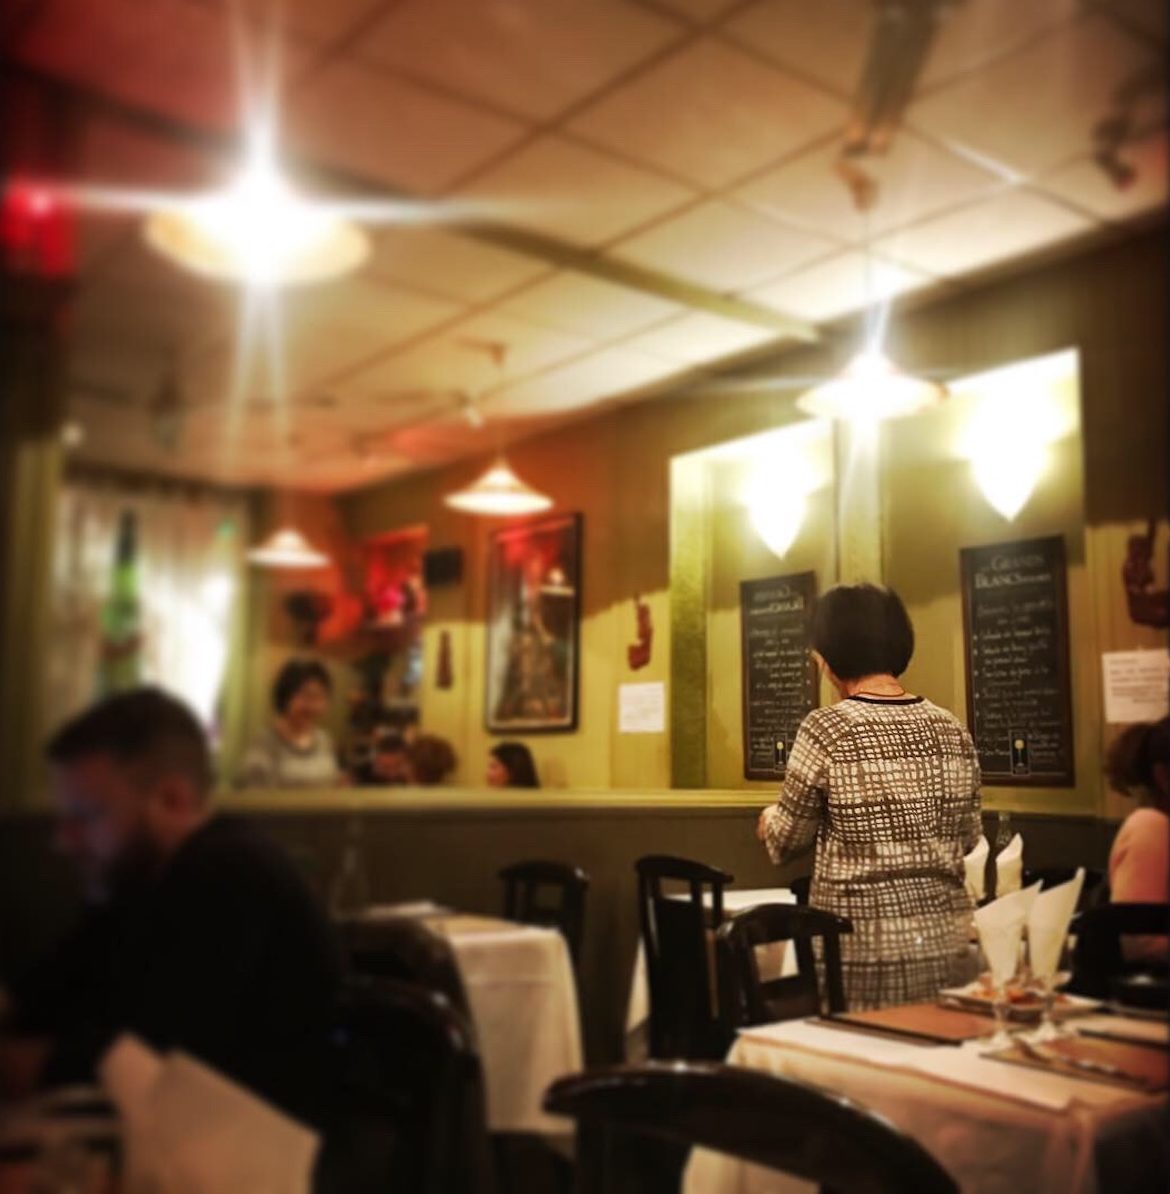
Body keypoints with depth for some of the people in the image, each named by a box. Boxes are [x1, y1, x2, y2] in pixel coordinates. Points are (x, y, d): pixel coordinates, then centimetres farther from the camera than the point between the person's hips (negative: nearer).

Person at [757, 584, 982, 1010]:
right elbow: (967, 839, 11)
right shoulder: (952, 730, 2)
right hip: (944, 942, 5)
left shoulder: (825, 729, -13)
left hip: (862, 945, -5)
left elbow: (788, 839, -3)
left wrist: (769, 820, 18)